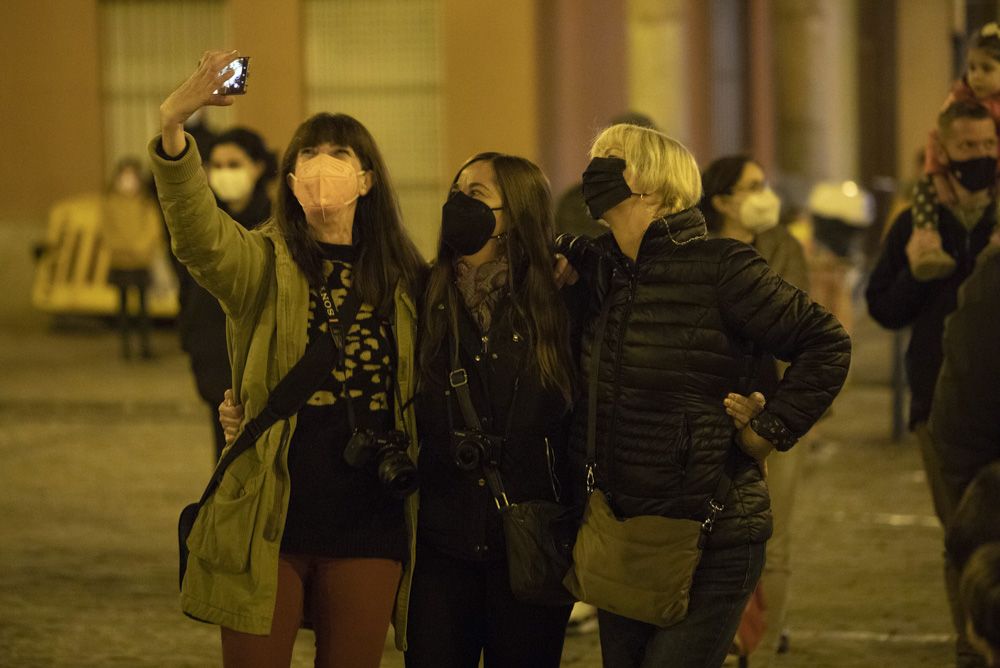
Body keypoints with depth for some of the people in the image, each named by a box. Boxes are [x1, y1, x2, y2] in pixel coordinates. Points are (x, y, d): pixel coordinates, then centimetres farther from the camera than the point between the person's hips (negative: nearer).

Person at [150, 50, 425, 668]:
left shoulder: (405, 279, 7)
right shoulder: (265, 265, -1)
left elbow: (425, 399, 11)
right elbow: (197, 231, -22)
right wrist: (174, 127, -38)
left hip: (367, 526, 2)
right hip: (268, 520, -2)